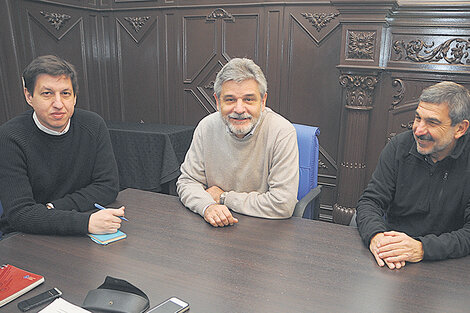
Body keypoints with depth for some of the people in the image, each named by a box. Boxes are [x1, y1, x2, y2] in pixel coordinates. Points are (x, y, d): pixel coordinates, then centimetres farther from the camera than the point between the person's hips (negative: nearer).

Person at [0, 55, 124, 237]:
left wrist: (52, 209, -15)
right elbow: (19, 214, -21)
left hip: (77, 236, 3)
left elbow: (108, 186, -4)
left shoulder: (94, 126, -3)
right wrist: (86, 222, -34)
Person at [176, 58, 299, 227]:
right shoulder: (207, 127, -3)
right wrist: (207, 206, -20)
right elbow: (188, 181, 2)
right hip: (216, 227, 2)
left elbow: (282, 205, -19)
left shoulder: (282, 132, -16)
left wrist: (224, 197, -11)